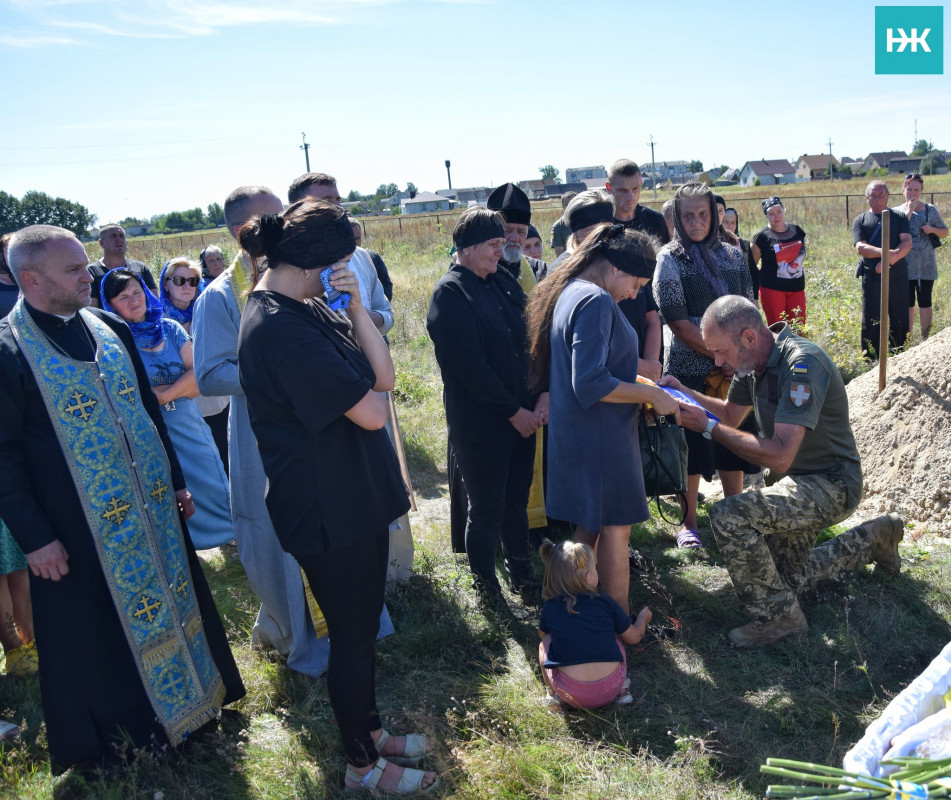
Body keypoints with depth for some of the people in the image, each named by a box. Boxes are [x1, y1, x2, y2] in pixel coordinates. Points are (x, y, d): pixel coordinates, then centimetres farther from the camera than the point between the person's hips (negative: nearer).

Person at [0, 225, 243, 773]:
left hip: (153, 507, 6)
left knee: (172, 600, 19)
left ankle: (192, 695, 40)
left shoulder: (111, 329, 3)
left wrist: (177, 482, 11)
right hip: (81, 528, -5)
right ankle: (114, 731, 33)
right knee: (99, 627, 11)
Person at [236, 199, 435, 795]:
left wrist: (356, 307, -11)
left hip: (356, 495, 10)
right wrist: (369, 390, -2)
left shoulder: (307, 308, 7)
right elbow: (372, 411, -25)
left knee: (364, 626, 22)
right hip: (327, 508, -9)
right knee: (352, 635, 8)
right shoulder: (281, 328, -25)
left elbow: (384, 375, 1)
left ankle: (370, 730, 42)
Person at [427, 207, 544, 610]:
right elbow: (469, 366, -19)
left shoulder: (503, 281, 7)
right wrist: (513, 412, -15)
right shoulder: (450, 293, -15)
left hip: (523, 416, 7)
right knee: (486, 512, 8)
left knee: (516, 503, 20)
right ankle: (486, 586, 29)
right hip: (480, 423, -6)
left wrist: (544, 395, -6)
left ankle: (521, 574, 38)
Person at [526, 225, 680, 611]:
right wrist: (652, 395, -17)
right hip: (600, 434, -10)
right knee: (616, 527, 2)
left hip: (573, 431, 10)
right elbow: (590, 384, -26)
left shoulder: (567, 293, 11)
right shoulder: (596, 302, -20)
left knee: (588, 525, 18)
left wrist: (641, 382, 17)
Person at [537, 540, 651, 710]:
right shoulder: (606, 602, 0)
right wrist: (643, 618, 34)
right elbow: (633, 637, 12)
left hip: (572, 696, -1)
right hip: (611, 687, 1)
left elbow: (542, 633, 22)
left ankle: (553, 695, 12)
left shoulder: (550, 608, 0)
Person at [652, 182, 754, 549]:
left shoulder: (732, 255, 8)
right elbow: (677, 322, -12)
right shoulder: (670, 259, -6)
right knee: (692, 441, 5)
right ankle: (688, 522, 19)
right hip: (689, 369, -4)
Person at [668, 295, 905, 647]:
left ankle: (778, 616, -12)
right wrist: (686, 393, -4)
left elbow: (780, 456, -35)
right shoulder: (752, 362, -1)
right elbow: (730, 414, 14)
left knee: (728, 516, -30)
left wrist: (709, 427, -31)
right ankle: (874, 539, 37)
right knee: (790, 581, 21)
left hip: (830, 485, -9)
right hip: (795, 484, 10)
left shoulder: (802, 364, -29)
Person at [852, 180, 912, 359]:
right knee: (871, 321, 1)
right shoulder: (860, 220, 8)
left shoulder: (899, 217, 11)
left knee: (901, 321, 3)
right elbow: (860, 248, -8)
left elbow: (907, 243, -2)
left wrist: (891, 259, -19)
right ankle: (871, 362, 8)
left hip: (898, 276, 1)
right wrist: (886, 252, -23)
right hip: (872, 277, -1)